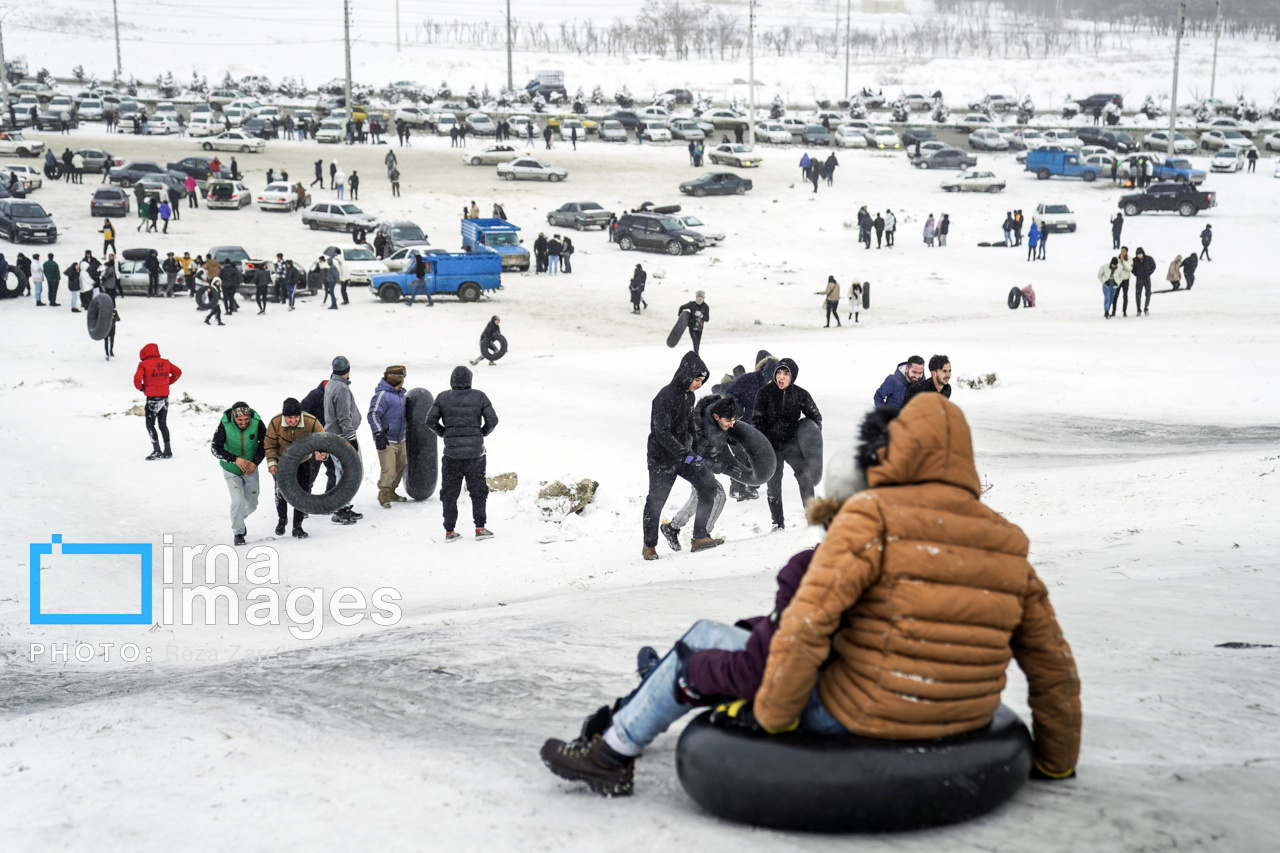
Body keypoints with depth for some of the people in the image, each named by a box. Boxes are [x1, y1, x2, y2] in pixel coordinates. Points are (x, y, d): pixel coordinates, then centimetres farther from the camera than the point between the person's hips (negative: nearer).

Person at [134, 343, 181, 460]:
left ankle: (157, 451, -5)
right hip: (165, 397, 6)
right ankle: (168, 451, 14)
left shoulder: (144, 364, -9)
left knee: (150, 425, 3)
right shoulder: (165, 363, 7)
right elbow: (178, 372, 16)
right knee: (163, 424, 15)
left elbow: (137, 378, -20)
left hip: (152, 398, -6)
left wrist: (141, 388, -1)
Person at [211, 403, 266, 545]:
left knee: (252, 504, 10)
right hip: (231, 470, -2)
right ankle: (238, 532, 4)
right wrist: (235, 459, -32)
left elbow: (264, 444, -7)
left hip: (250, 469, 2)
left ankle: (238, 518, 41)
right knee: (238, 500, -14)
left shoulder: (257, 422, -20)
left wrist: (255, 462, -20)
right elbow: (215, 448, -20)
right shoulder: (225, 425, -23)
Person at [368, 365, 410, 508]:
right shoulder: (383, 395, -16)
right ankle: (383, 496, 6)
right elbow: (373, 415, -21)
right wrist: (379, 434, -26)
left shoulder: (400, 394, 13)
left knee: (400, 467, 16)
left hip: (400, 440, 9)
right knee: (389, 471, -12)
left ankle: (391, 493, 31)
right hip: (387, 441, -9)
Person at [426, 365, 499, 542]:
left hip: (451, 453, 0)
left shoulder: (443, 398, 1)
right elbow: (492, 420, -4)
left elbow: (431, 421, -1)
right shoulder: (479, 396, -1)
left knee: (449, 493, 9)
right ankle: (480, 528, 9)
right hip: (475, 452, 0)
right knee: (478, 491, 12)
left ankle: (449, 531, 10)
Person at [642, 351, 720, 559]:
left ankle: (700, 537, -2)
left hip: (683, 454, 8)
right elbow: (661, 433, -26)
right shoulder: (666, 396, -20)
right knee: (656, 500, 2)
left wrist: (693, 451, 18)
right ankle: (649, 546, 20)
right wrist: (685, 454, -29)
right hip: (662, 458, -7)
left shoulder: (689, 395, 6)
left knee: (708, 484, -6)